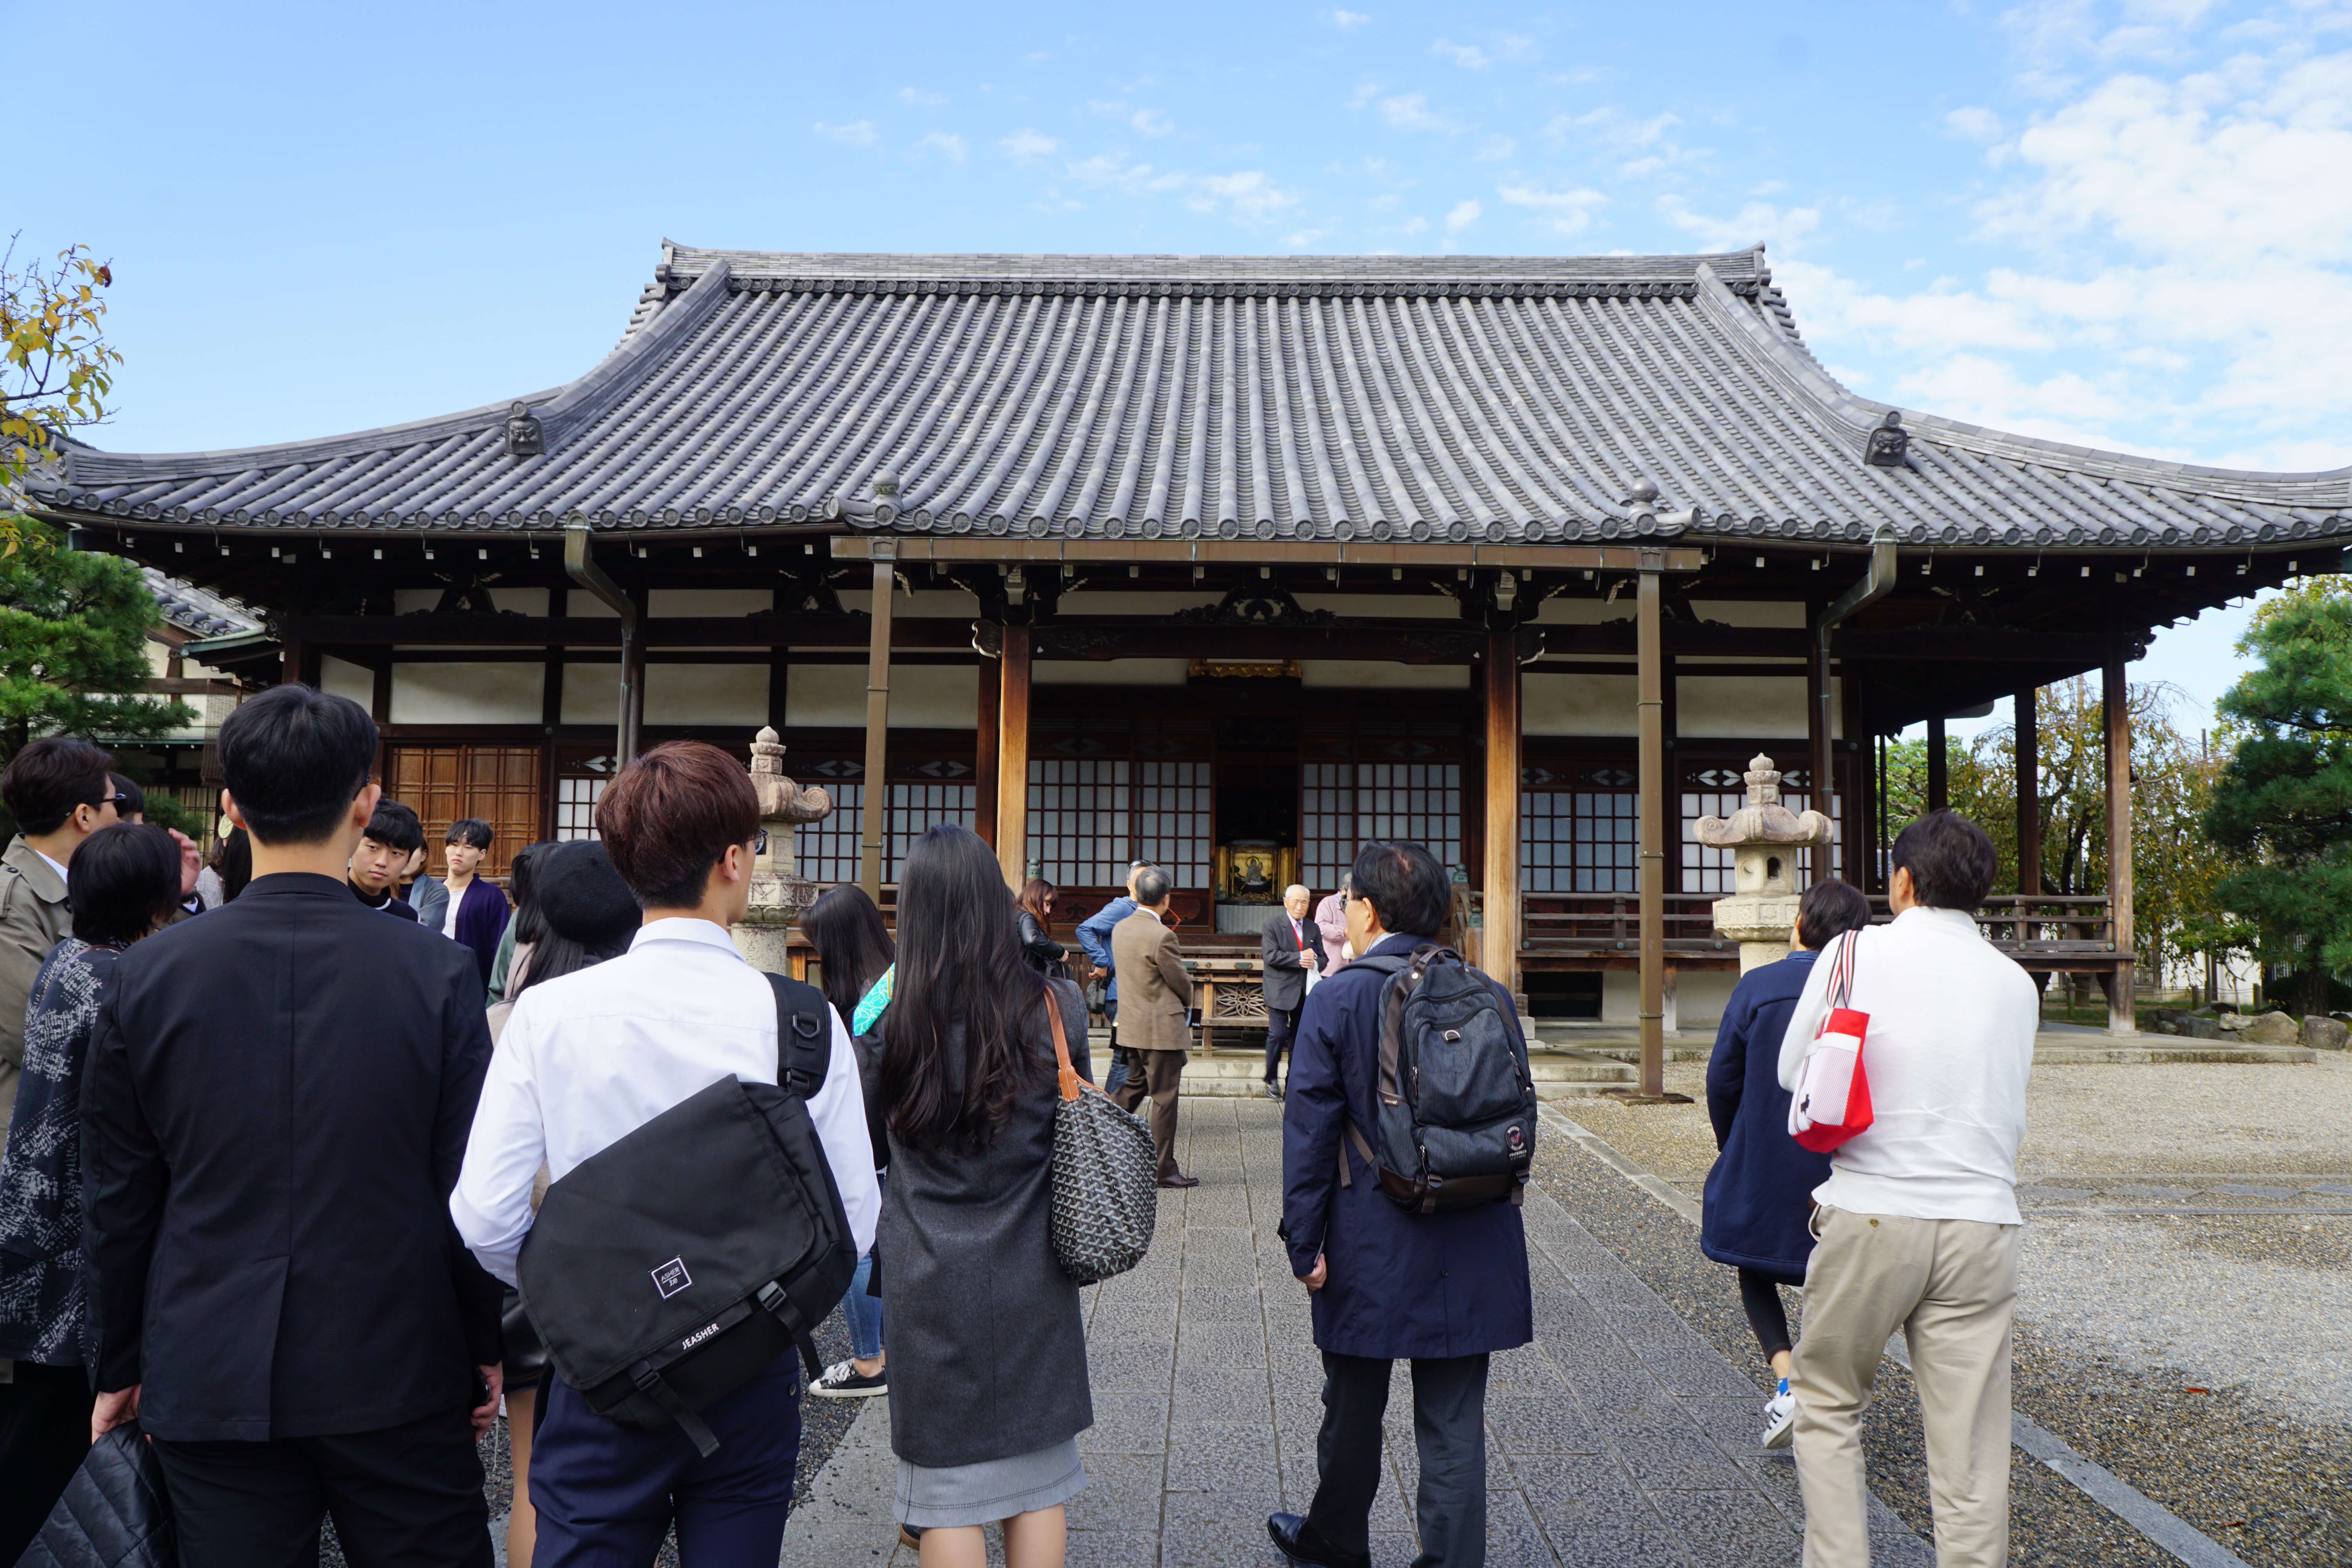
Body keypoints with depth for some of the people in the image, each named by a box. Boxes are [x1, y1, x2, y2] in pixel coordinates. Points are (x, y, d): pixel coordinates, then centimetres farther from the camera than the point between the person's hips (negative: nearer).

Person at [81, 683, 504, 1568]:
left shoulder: (147, 974, -5)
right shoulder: (437, 974, -11)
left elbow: (117, 1197, 3)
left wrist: (121, 1367, 15)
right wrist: (488, 1347, 7)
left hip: (207, 1383, 2)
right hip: (399, 1371, -2)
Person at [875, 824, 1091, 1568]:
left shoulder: (893, 1023, -12)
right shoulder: (1056, 1006, -8)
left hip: (935, 1287, -2)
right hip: (1034, 1283, 2)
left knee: (949, 1494, 10)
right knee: (1037, 1484, 15)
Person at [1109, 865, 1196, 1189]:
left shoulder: (1120, 929, 4)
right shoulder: (1162, 936, -21)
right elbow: (1181, 982, -13)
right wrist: (1186, 1005, 11)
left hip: (1132, 1025, 8)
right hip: (1163, 1027, -8)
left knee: (1135, 1085, 23)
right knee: (1164, 1098, 1)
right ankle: (1164, 1169, 8)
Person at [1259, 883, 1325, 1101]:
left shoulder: (1313, 928, 12)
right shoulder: (1272, 924, -3)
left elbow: (1323, 958, 13)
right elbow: (1270, 956, -14)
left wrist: (1314, 963, -11)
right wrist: (1299, 958, -18)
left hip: (1305, 992, 5)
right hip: (1280, 991, -5)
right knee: (1278, 1035, -9)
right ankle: (1271, 1081, 7)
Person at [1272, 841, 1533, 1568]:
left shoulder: (1338, 999, -10)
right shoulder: (1490, 997, 1)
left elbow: (1310, 1132, -10)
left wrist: (1304, 1243, -5)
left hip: (1372, 1246, -2)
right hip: (1474, 1252, 2)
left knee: (1353, 1408, 17)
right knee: (1455, 1422, 9)